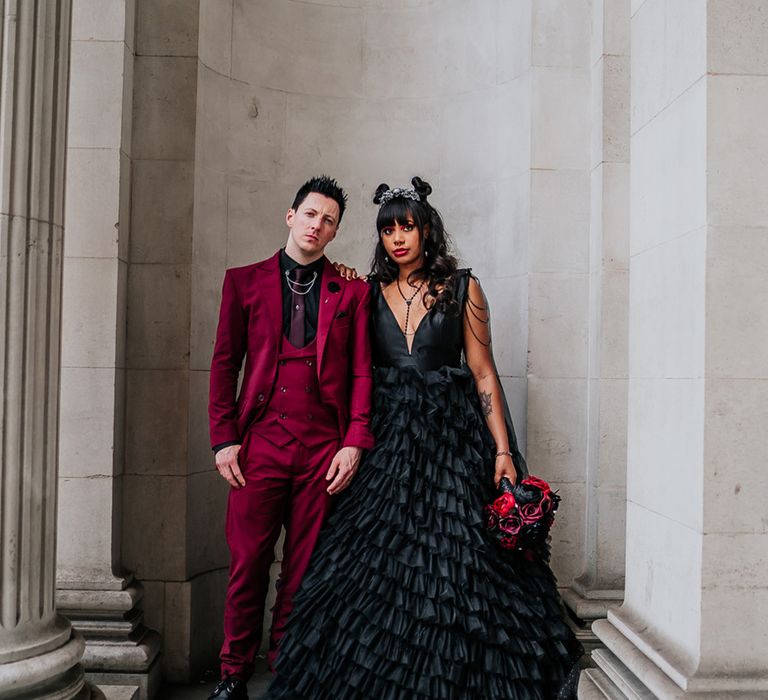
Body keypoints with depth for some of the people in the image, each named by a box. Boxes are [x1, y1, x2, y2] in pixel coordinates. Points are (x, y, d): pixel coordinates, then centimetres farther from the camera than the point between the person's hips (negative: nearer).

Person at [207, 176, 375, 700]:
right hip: (260, 443, 0)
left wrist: (355, 442, -4)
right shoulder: (245, 281, 10)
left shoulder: (352, 292, 10)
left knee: (304, 569, 7)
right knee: (248, 564, 3)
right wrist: (223, 439, -1)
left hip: (324, 449, 1)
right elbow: (224, 364, 7)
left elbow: (361, 373, 6)